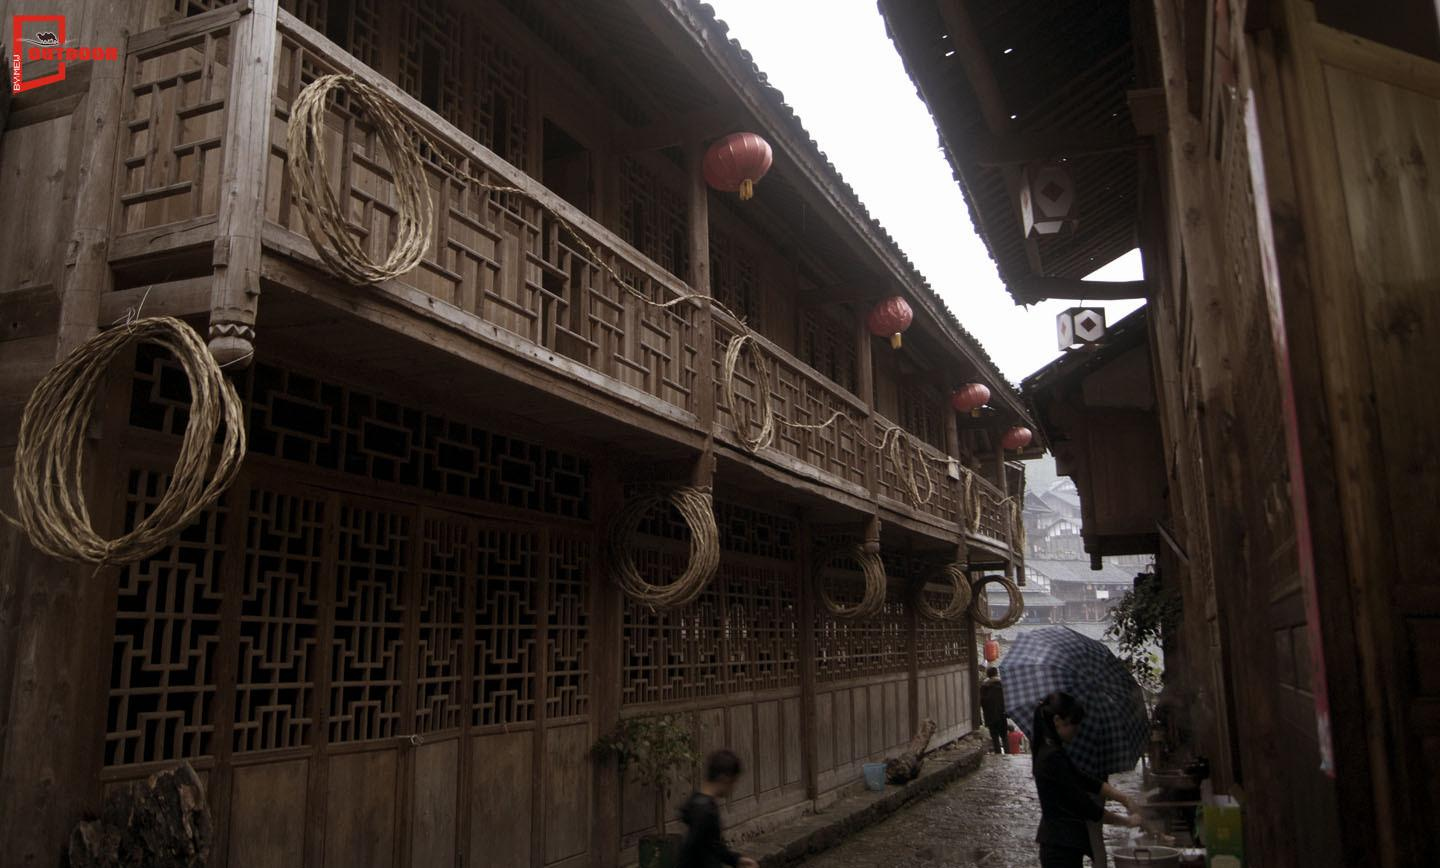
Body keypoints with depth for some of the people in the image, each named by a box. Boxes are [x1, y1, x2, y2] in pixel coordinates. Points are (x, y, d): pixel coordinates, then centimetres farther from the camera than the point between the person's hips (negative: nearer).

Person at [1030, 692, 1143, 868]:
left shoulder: (1052, 753, 12)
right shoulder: (1053, 758, -19)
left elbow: (1087, 782, 15)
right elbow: (1084, 805, -18)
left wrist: (1125, 799, 5)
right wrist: (1128, 821, -7)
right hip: (1061, 848, -10)